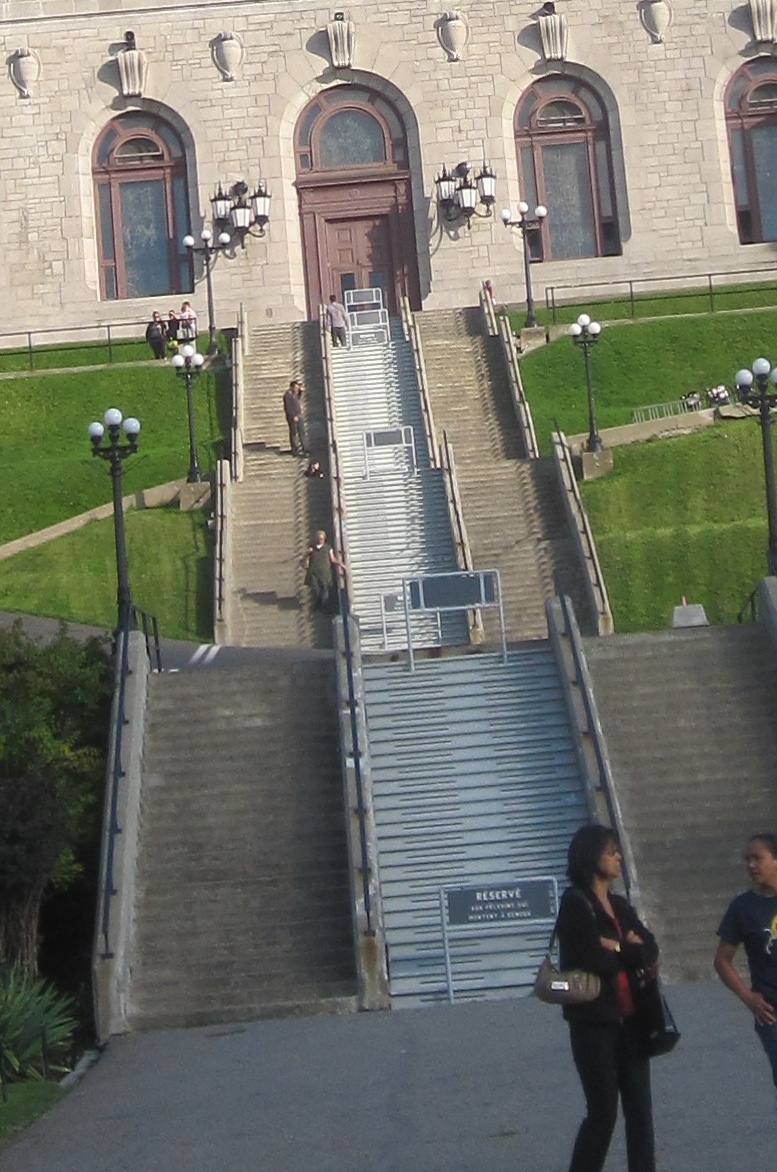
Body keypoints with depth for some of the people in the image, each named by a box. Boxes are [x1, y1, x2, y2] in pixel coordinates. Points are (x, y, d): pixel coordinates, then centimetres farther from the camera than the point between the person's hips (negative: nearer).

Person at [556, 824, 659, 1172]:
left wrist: (616, 947, -13)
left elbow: (650, 951, 3)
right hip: (594, 1022, -7)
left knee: (640, 1110, 5)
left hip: (629, 1020, 7)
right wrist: (630, 951, -3)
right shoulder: (576, 903, -9)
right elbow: (594, 960, -19)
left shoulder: (620, 905, 15)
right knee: (603, 1112, -2)